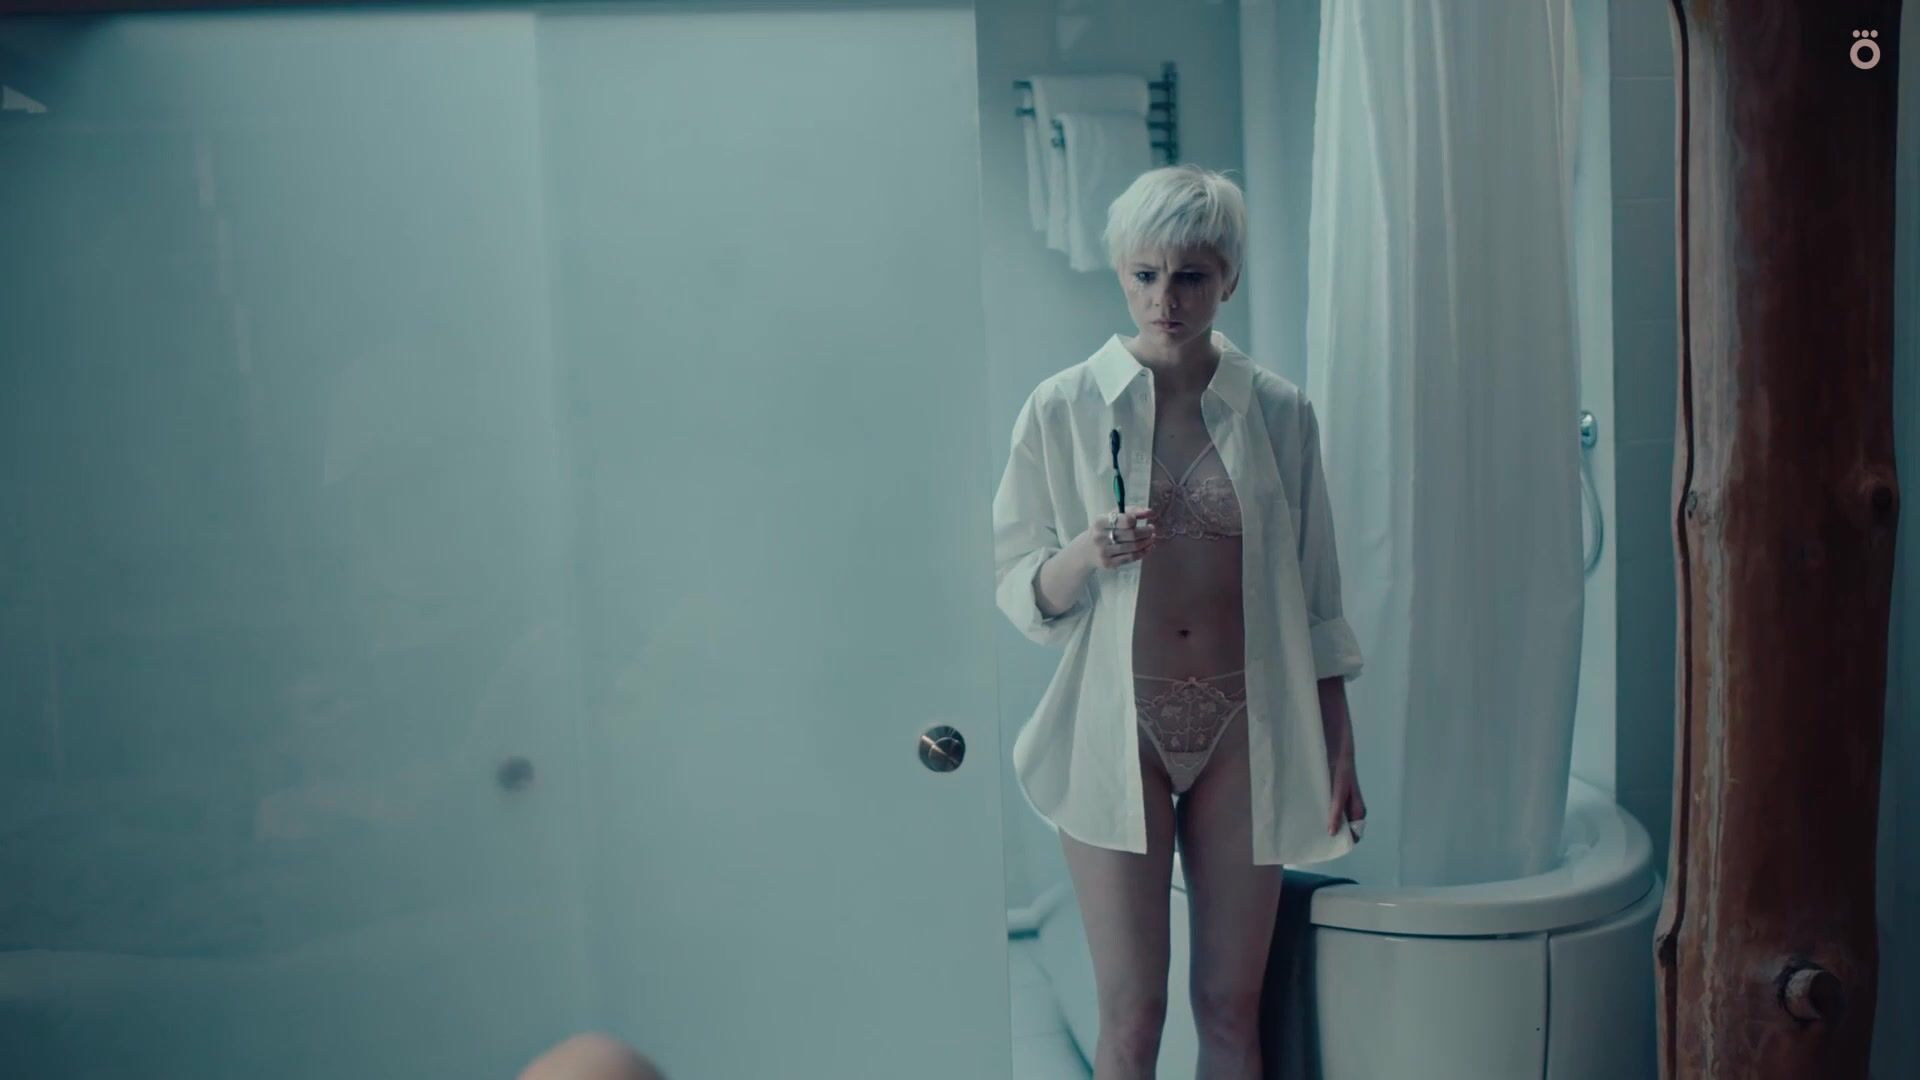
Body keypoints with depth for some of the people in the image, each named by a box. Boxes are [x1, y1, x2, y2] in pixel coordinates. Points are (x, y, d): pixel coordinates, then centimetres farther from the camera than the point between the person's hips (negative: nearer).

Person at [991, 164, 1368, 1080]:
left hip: (1245, 729, 2)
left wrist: (1339, 749, 7)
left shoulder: (1279, 412, 2)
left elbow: (1316, 600, 7)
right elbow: (1018, 591, -1)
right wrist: (1087, 556, -21)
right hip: (1118, 729, -2)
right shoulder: (1063, 408, -3)